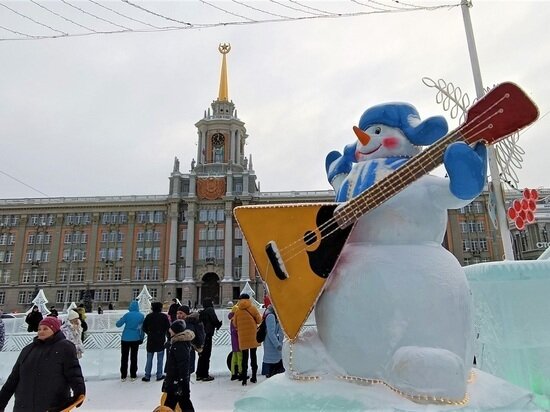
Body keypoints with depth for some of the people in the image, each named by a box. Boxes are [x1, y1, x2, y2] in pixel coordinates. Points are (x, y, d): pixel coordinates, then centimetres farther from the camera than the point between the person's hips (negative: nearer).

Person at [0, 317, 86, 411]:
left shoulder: (65, 347, -4)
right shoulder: (28, 349, 12)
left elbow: (73, 372, -13)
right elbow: (14, 378, 16)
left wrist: (79, 392, -29)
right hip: (23, 407, 5)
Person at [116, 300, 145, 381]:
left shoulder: (127, 315, -12)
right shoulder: (141, 316, -5)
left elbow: (118, 324, -8)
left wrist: (121, 320, 14)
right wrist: (141, 338, 13)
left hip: (125, 339, -1)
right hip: (135, 339, 1)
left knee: (124, 357, 11)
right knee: (134, 357, 12)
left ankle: (123, 376, 15)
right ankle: (133, 376, 17)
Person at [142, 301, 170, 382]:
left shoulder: (148, 316, -2)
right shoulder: (164, 316, -10)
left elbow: (144, 328, 1)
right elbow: (168, 328, -9)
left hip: (151, 340, 2)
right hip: (161, 340, -2)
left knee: (149, 358, 11)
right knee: (160, 359, 7)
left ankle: (147, 376, 14)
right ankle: (159, 375, 12)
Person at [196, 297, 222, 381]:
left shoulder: (202, 312, 13)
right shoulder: (210, 310, -9)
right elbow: (215, 321, -14)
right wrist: (219, 324, 8)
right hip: (207, 335, -8)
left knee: (201, 355, 15)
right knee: (206, 355, -1)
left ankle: (199, 374, 21)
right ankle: (205, 375, 3)